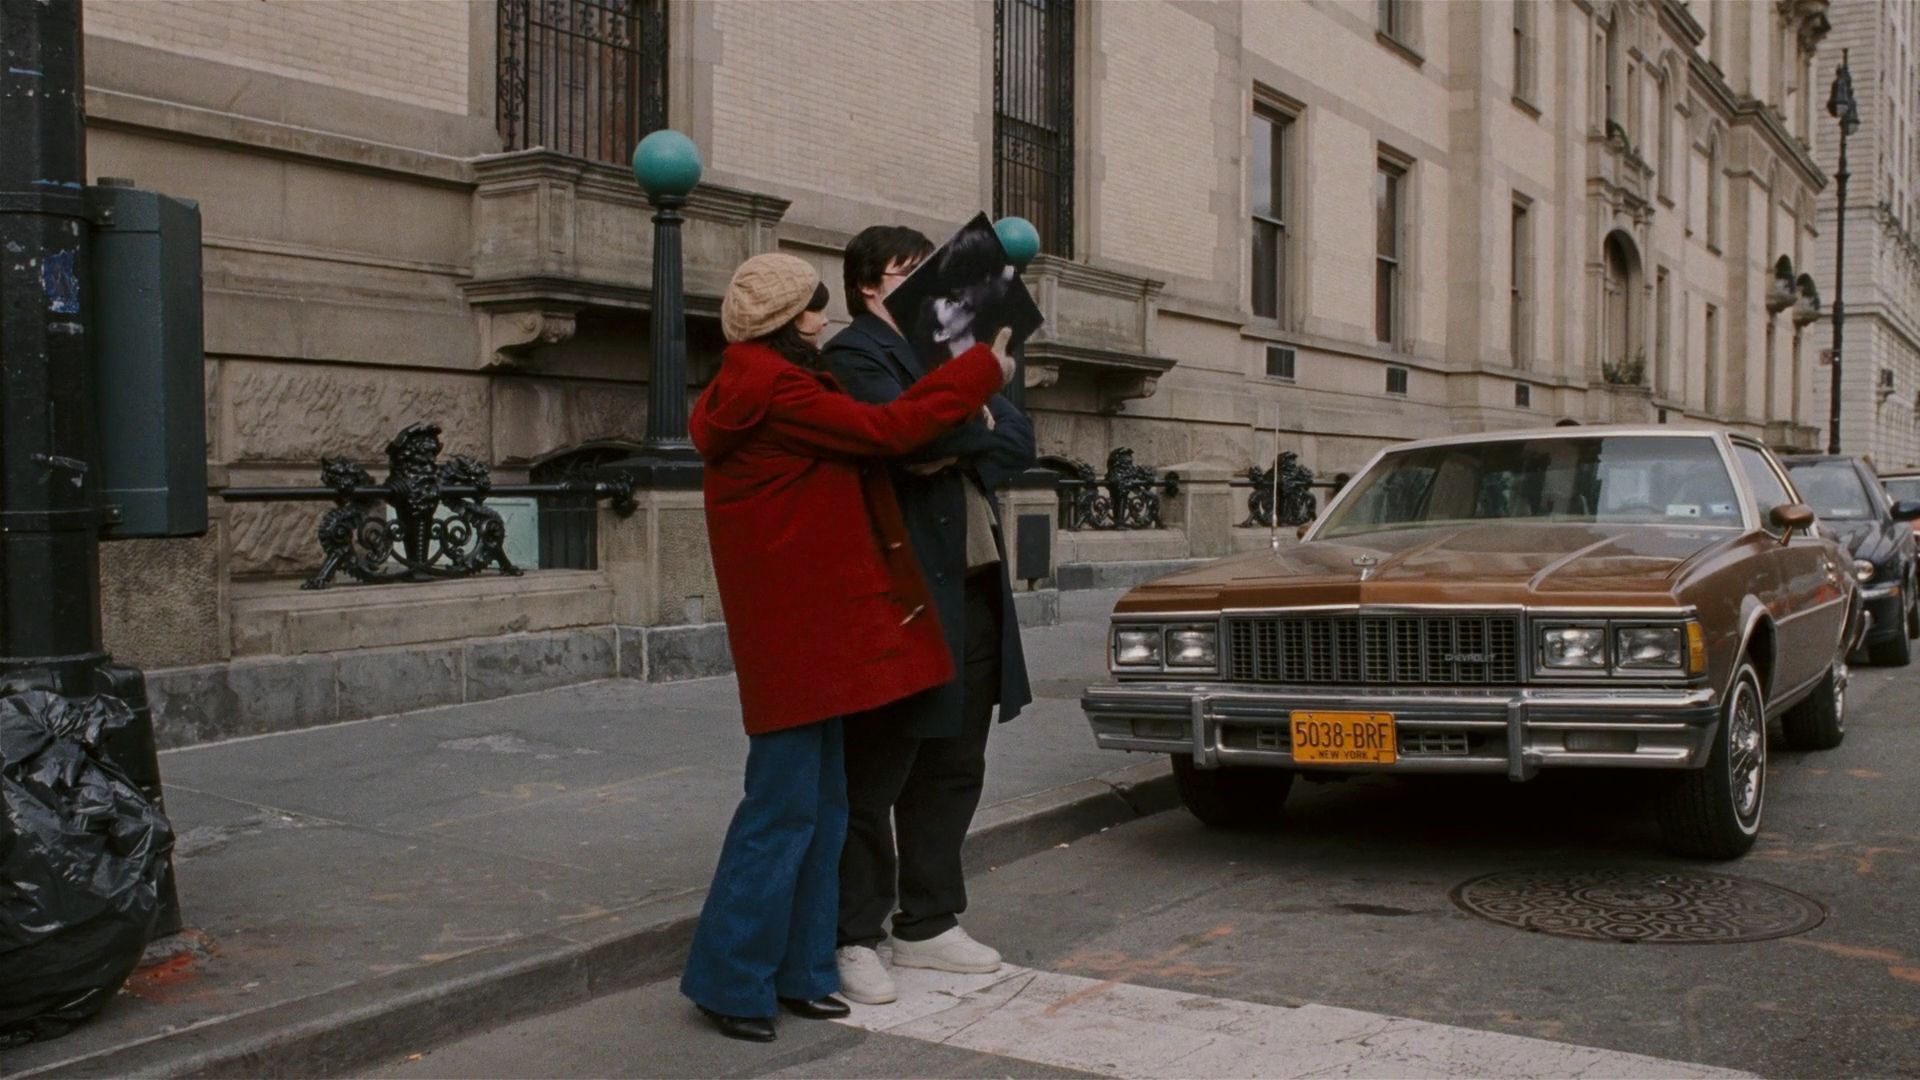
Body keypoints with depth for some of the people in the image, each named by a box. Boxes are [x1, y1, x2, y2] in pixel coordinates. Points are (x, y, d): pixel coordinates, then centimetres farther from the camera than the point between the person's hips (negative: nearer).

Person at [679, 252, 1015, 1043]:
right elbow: (883, 429, -17)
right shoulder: (776, 391, -15)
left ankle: (797, 972, 21)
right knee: (783, 808, -5)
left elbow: (847, 451, 19)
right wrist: (984, 370, -7)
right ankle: (730, 980, 4)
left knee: (821, 806, 13)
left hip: (814, 629, 11)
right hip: (797, 632, -11)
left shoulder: (768, 387, 18)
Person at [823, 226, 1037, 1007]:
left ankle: (929, 925, 23)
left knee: (953, 768, 12)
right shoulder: (855, 355, -5)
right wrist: (977, 422, -4)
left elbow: (1018, 442, 12)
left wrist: (958, 451, -8)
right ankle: (856, 939, 9)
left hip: (974, 589, 8)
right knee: (875, 773, -1)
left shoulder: (950, 349, 22)